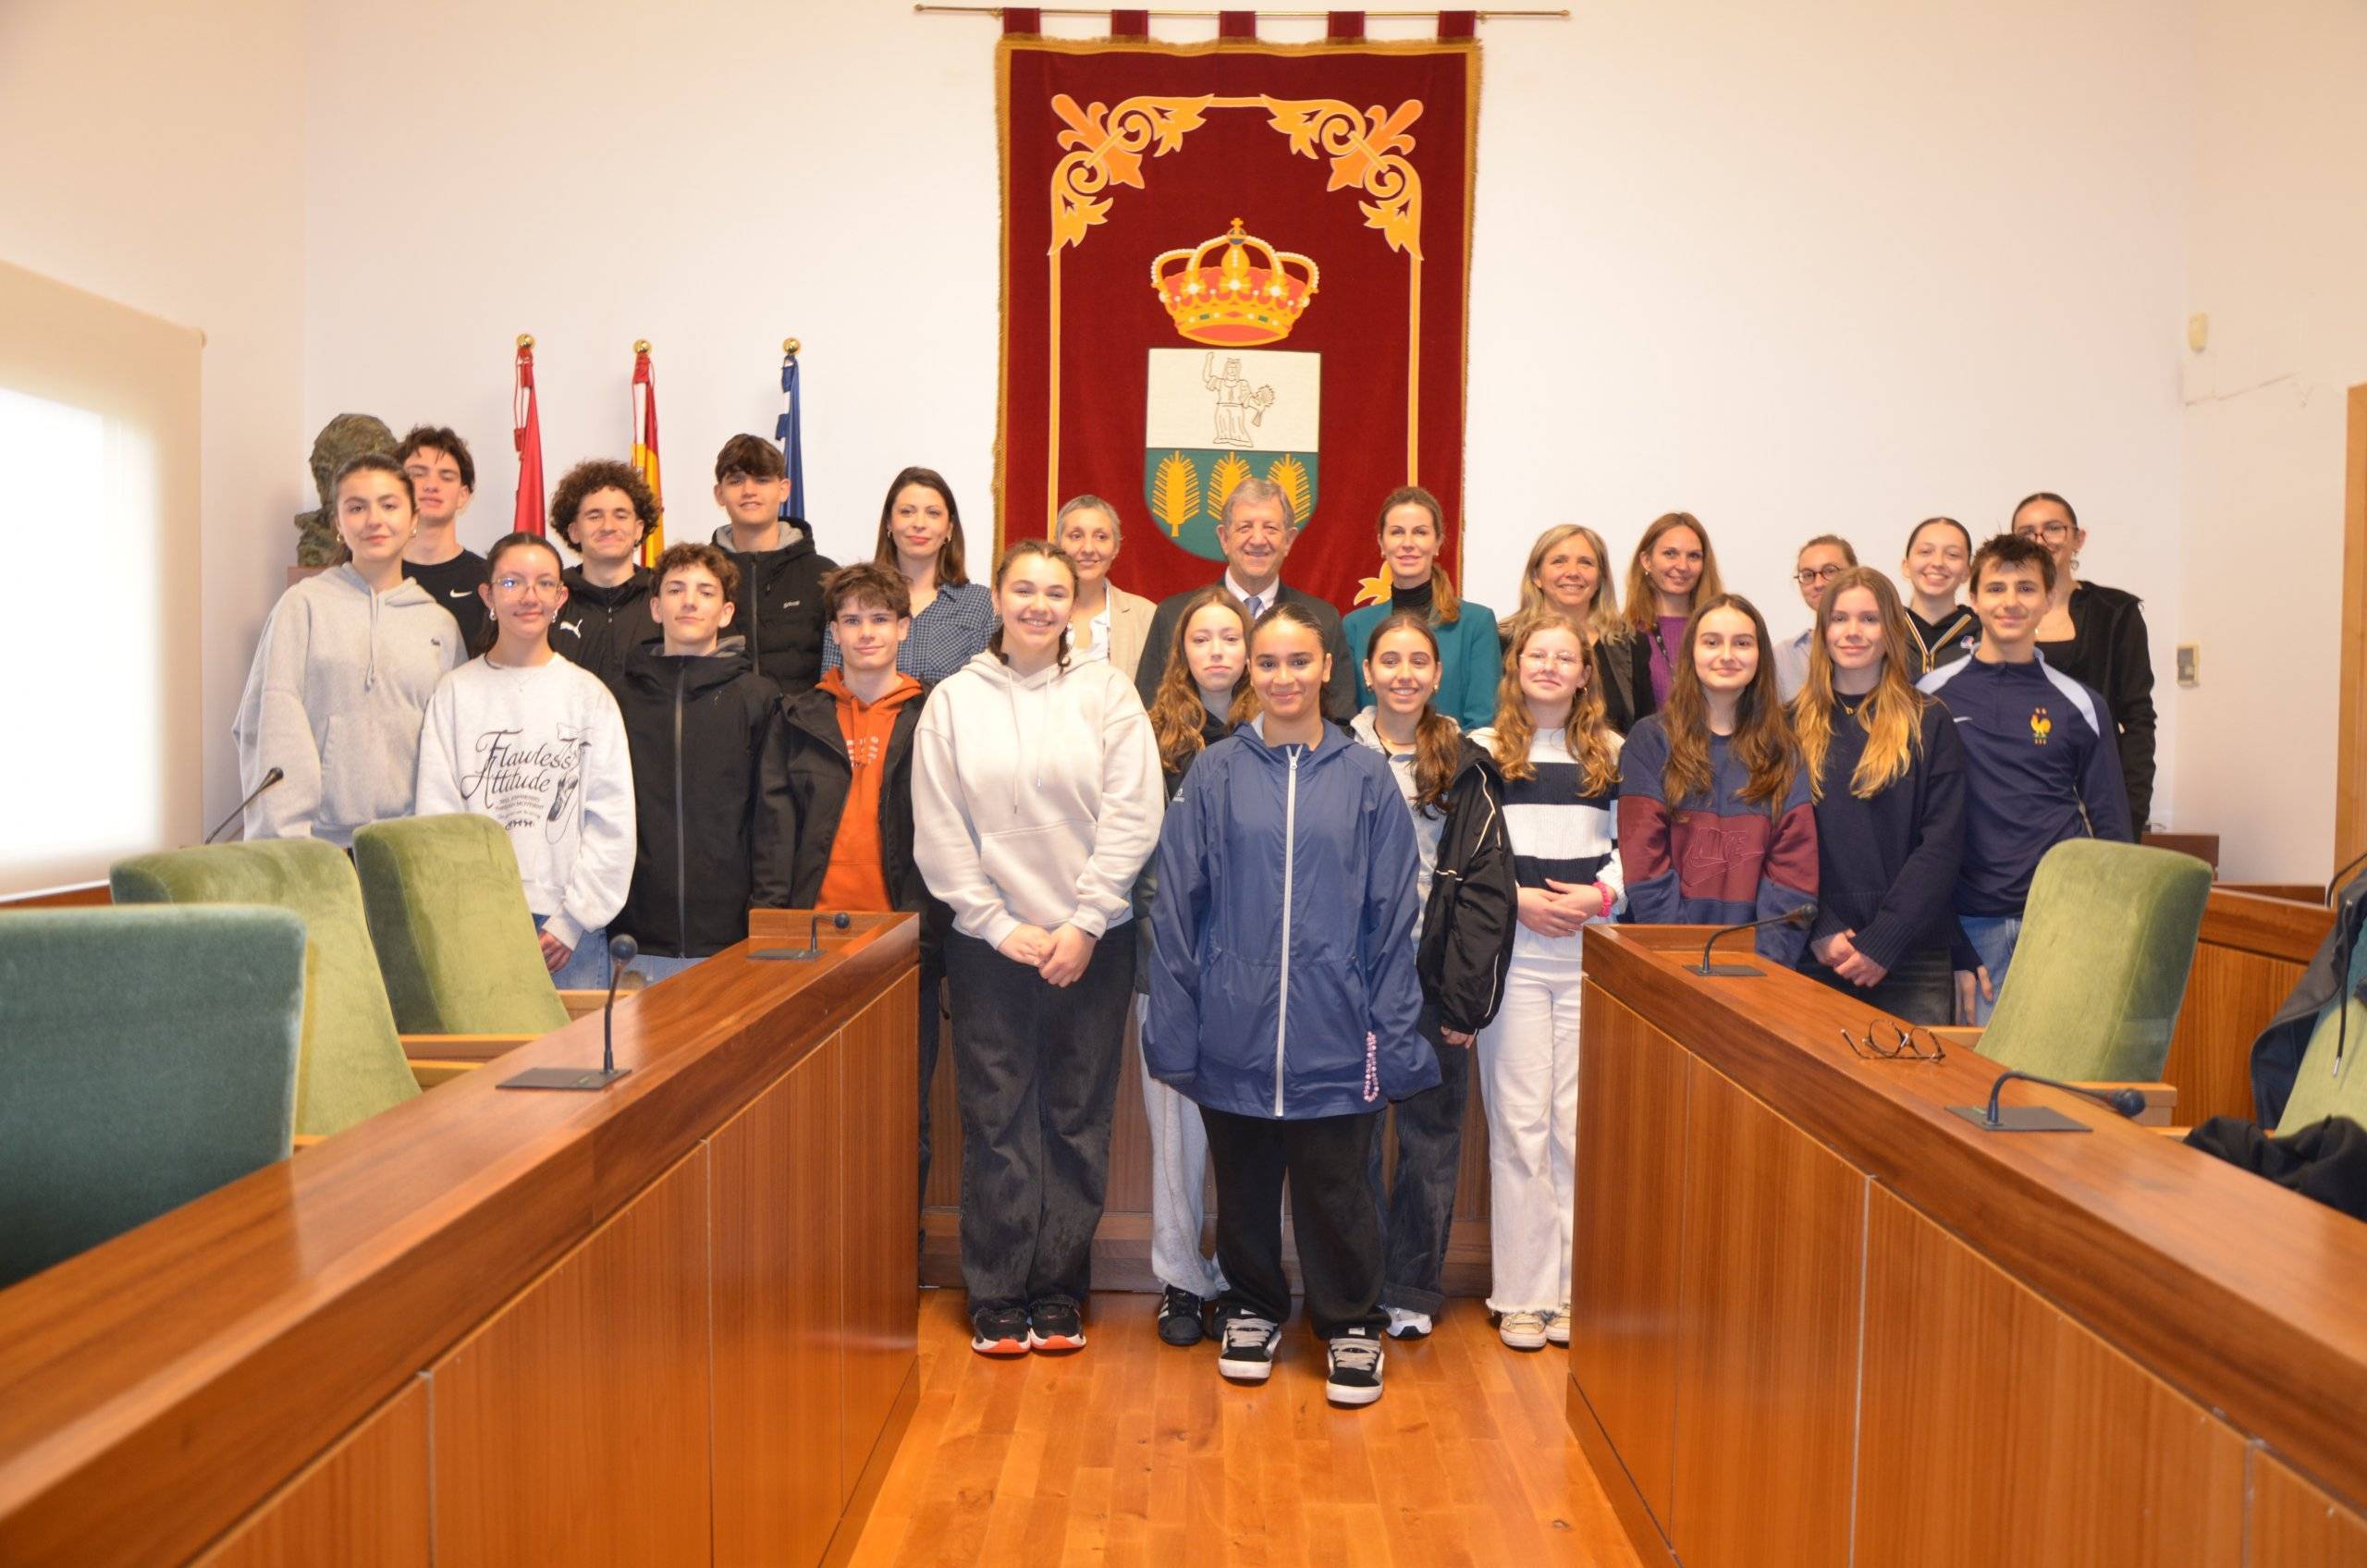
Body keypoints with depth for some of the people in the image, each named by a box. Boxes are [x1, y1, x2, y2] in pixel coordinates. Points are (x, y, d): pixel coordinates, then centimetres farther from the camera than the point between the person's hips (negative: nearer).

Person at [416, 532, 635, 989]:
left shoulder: (589, 695, 5)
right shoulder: (455, 692, 6)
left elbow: (612, 821, 0)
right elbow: (437, 815, 2)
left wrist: (574, 917, -7)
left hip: (568, 922, 0)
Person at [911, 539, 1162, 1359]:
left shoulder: (1106, 690, 1)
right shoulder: (954, 700, 4)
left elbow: (1133, 815, -5)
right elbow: (938, 835, 0)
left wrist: (1084, 924, -10)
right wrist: (1001, 925, -7)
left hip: (1091, 941, 0)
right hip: (988, 943, 0)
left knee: (1078, 1120, 7)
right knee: (996, 1120, 4)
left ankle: (1059, 1292, 19)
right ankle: (996, 1297, 16)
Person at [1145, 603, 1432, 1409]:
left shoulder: (1365, 776, 1)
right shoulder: (1214, 774, 1)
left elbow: (1392, 918, 2)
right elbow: (1176, 908, 2)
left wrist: (1392, 1033, -2)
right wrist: (1174, 1028, -2)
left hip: (1334, 1038, -1)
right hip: (1234, 1033, 1)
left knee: (1334, 1190, 8)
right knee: (1243, 1185, 15)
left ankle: (1351, 1321, 28)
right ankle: (1252, 1308, 36)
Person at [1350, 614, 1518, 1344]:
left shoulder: (1467, 770, 4)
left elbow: (1486, 888, 0)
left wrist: (1466, 997, -7)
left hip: (1431, 981, 1)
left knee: (1431, 1138, 8)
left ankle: (1412, 1290, 22)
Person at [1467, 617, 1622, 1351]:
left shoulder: (1614, 753, 13)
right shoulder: (1484, 751, 7)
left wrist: (1603, 892, -8)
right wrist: (1518, 898, -11)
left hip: (1594, 952, 2)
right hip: (1512, 952, -1)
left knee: (1582, 1121, 1)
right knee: (1520, 1120, -1)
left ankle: (1576, 1288, 12)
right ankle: (1522, 1294, 8)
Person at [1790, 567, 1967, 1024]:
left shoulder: (1930, 724, 4)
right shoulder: (1793, 724, 7)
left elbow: (1942, 844, -4)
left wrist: (1881, 942, -12)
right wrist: (1821, 934, -11)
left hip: (1912, 958, -1)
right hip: (1817, 954, 1)